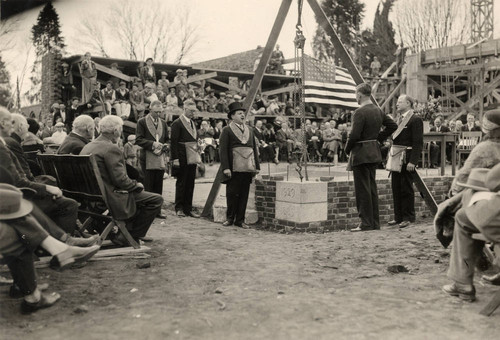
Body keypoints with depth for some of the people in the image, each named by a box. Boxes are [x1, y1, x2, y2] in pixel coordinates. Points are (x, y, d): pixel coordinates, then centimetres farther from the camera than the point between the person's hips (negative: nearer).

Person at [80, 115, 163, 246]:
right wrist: (137, 185, -4)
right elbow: (120, 179, -23)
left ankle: (125, 234, 28)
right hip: (110, 200, -10)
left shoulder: (87, 147, 11)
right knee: (156, 200, -7)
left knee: (140, 194, 29)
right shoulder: (111, 149, -18)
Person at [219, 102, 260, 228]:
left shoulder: (250, 130, 18)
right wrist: (226, 168, -14)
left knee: (244, 194, 6)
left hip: (248, 168, 5)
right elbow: (223, 150, -5)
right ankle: (230, 218, 15)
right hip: (234, 169, -5)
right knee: (232, 194, 0)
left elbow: (254, 149, 19)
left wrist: (257, 166, 11)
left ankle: (240, 220, 14)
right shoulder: (227, 130, 1)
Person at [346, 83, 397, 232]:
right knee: (372, 188, 13)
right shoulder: (378, 111, 10)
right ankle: (375, 222, 19)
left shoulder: (360, 112, -17)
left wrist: (347, 149, -5)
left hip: (361, 154, -9)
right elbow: (393, 125, 16)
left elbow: (354, 135, -21)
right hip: (374, 153, 9)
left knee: (363, 189, -3)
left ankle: (366, 223, 0)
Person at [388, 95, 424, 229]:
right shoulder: (398, 119, 18)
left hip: (407, 160, -8)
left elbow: (418, 143, -13)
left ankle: (408, 217, 9)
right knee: (396, 188, 10)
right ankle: (398, 217, 20)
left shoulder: (415, 120, -8)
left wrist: (412, 162, -20)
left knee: (406, 189, -1)